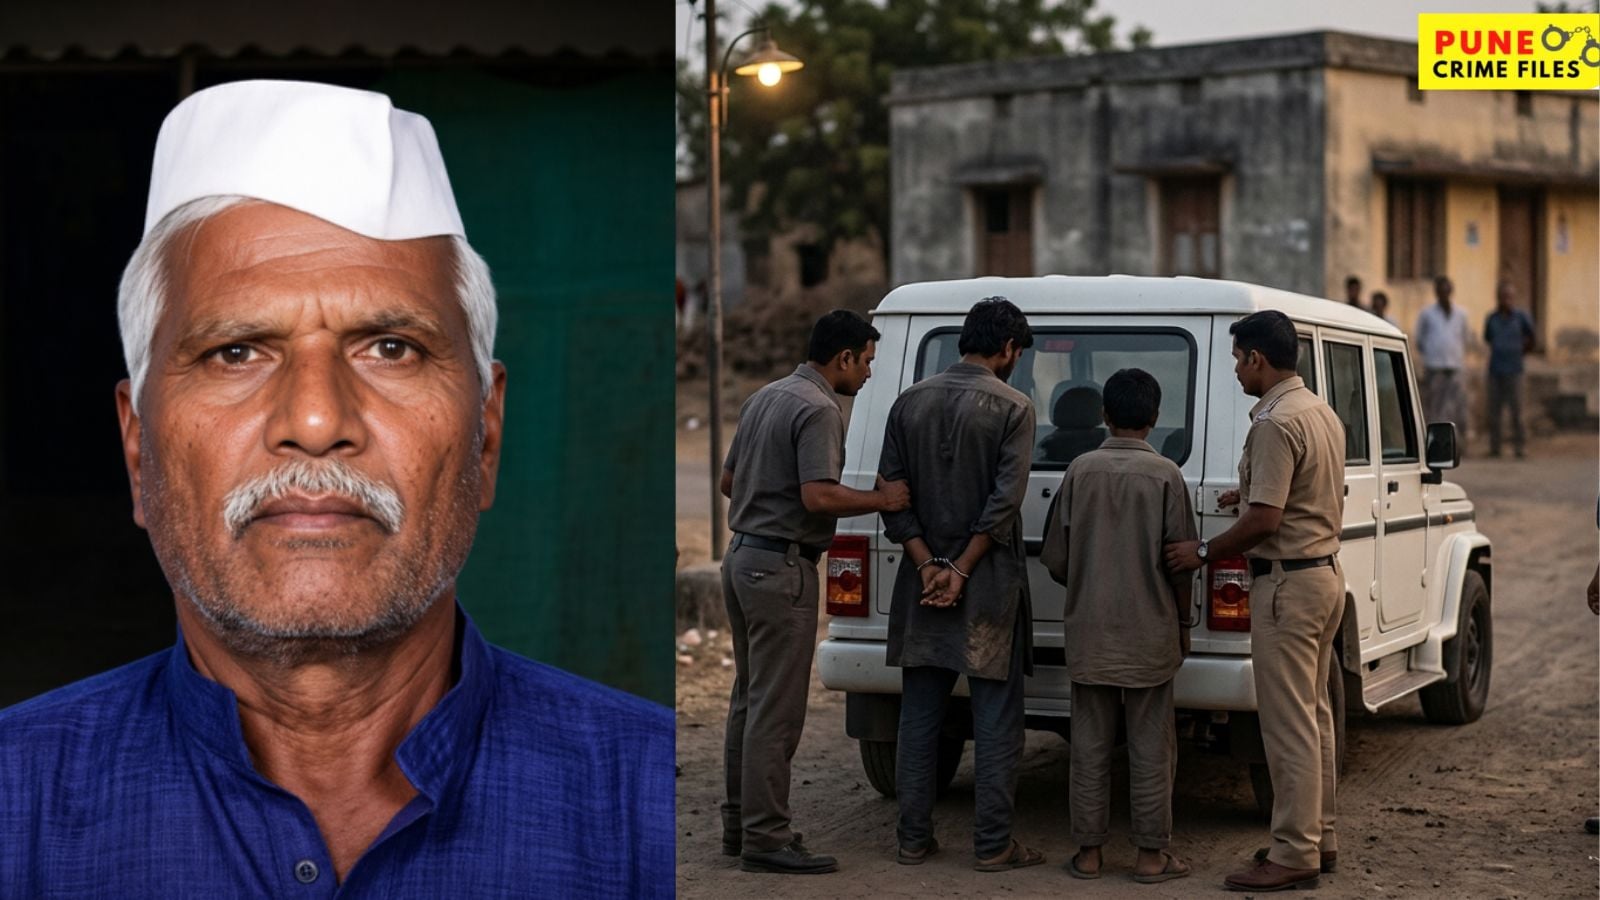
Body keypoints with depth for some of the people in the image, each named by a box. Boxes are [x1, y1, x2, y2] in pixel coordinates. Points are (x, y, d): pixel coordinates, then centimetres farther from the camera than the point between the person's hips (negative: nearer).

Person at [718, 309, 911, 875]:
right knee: (777, 708, -6)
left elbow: (728, 482, 20)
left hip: (743, 557, 10)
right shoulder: (818, 410, -15)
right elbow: (819, 496, -25)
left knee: (749, 699, 16)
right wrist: (881, 500, -13)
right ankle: (765, 838, -3)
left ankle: (740, 823, 22)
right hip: (781, 568, -10)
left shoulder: (764, 398, 14)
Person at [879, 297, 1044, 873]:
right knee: (995, 718, 2)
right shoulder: (1012, 408, -7)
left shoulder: (911, 403, 6)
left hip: (924, 576, 4)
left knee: (919, 715, 10)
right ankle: (993, 846, 2)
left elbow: (892, 492, 1)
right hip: (990, 583, -4)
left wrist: (929, 565, -4)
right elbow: (1005, 500, -14)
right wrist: (961, 571, -11)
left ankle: (913, 839, 12)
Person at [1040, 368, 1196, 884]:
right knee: (1150, 747, 5)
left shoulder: (1080, 472, -1)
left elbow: (1055, 561, 2)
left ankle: (1088, 851, 12)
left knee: (1090, 745, 8)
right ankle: (1151, 855, 8)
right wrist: (1183, 620, 8)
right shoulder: (1165, 475, -7)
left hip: (1089, 634, 2)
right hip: (1150, 634, -2)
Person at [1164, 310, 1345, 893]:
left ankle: (1294, 856, -3)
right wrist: (1253, 492, 25)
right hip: (1325, 572, 10)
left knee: (1289, 725, -6)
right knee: (1314, 715, 16)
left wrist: (1203, 554, -12)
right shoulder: (1321, 413, 12)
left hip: (1287, 583, -10)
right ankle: (1319, 838, 23)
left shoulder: (1275, 423, -19)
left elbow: (1264, 522, -23)